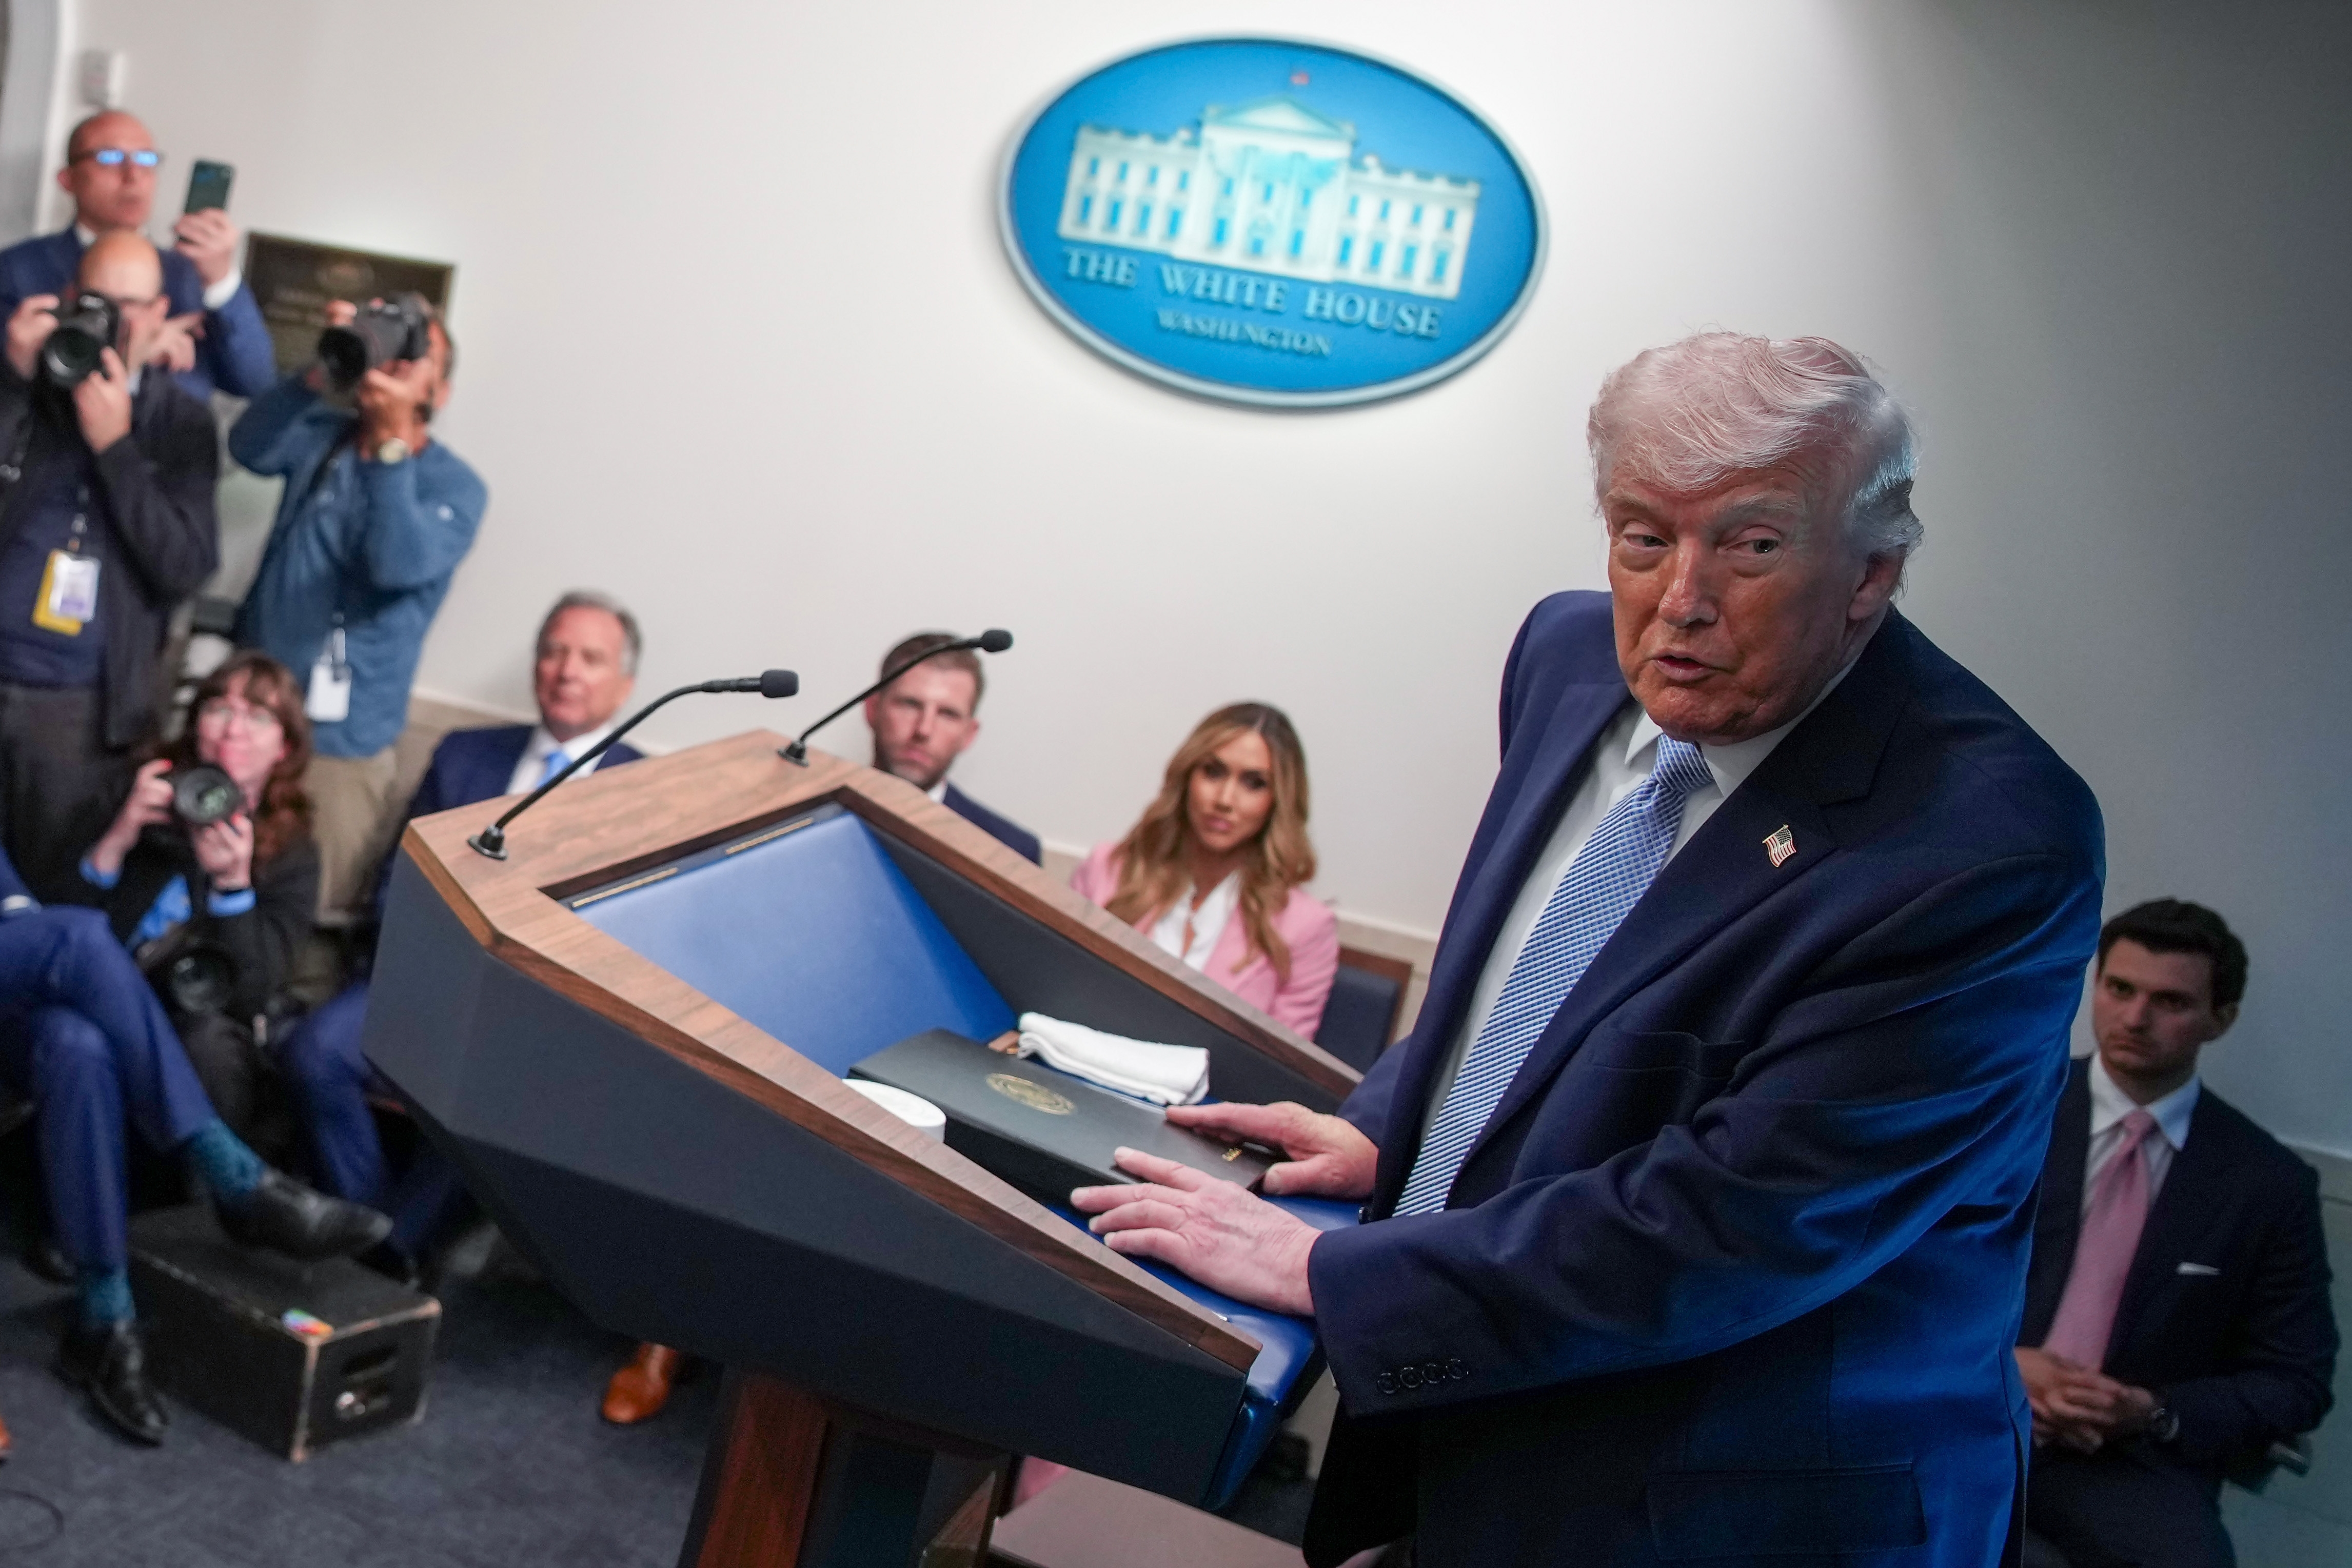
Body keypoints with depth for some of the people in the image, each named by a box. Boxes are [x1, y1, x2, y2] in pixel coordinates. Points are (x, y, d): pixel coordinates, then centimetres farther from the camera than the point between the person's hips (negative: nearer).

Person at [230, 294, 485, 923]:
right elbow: (250, 447, -16)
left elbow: (398, 565, -24)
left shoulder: (455, 485, -7)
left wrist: (391, 442, -32)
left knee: (320, 917, 6)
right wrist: (318, 373, -29)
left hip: (341, 737, -4)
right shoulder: (321, 436, 5)